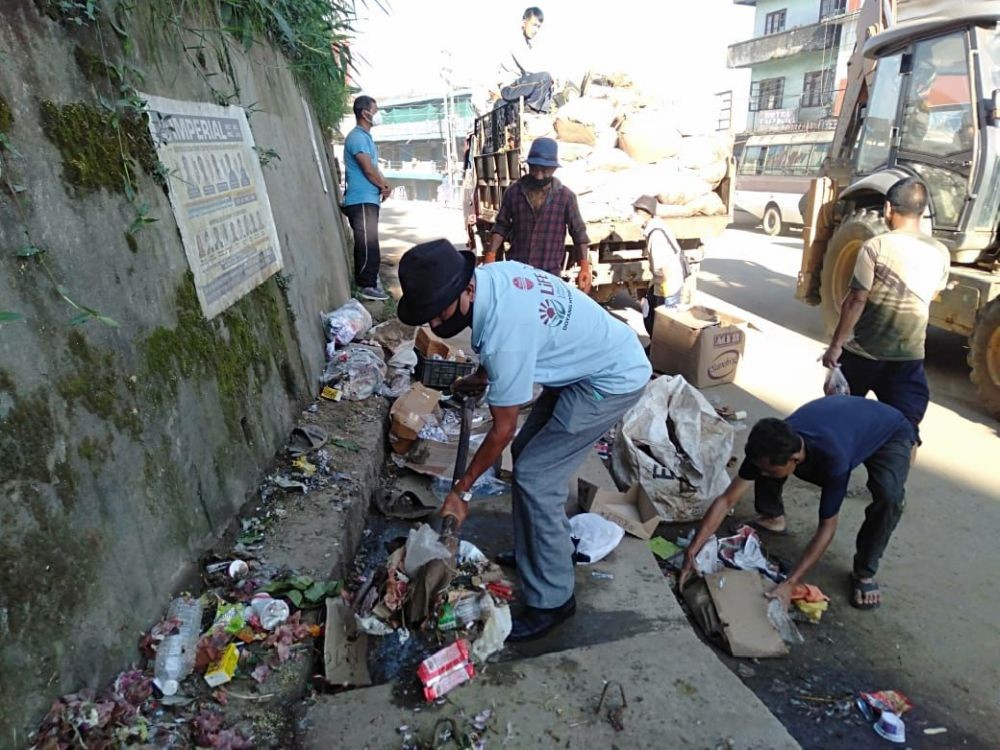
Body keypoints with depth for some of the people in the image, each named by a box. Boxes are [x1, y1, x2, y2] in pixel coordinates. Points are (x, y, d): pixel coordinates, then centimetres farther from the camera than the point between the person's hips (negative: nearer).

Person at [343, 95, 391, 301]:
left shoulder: (365, 136, 19)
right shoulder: (357, 137, -13)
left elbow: (374, 168, 20)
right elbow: (368, 169, -17)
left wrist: (384, 183, 2)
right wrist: (383, 186, -3)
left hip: (368, 199, 10)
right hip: (361, 201, -10)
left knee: (366, 244, 13)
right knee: (368, 244, -10)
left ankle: (364, 281, 20)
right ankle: (367, 286, -7)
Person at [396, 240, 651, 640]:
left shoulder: (504, 333, -32)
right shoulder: (494, 272, -8)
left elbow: (503, 429, -20)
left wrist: (462, 491, -8)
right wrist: (482, 376, 18)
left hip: (612, 379, -9)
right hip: (593, 359, 10)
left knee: (534, 478, -9)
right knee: (527, 452, 14)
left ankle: (551, 600, 7)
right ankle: (543, 549, 32)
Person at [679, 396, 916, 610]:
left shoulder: (834, 458, -44)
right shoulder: (774, 444, -29)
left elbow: (827, 527, -33)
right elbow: (727, 499, -25)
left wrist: (790, 583, -37)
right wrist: (692, 552, -30)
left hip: (890, 433, -4)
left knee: (889, 495, -34)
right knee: (766, 464, -12)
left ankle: (864, 572, -10)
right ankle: (773, 518, 15)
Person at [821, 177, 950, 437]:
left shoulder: (875, 247, -16)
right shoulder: (940, 253, -1)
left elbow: (856, 302, -17)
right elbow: (929, 297, 15)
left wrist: (836, 345, -11)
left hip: (863, 352, -3)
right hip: (910, 355, 3)